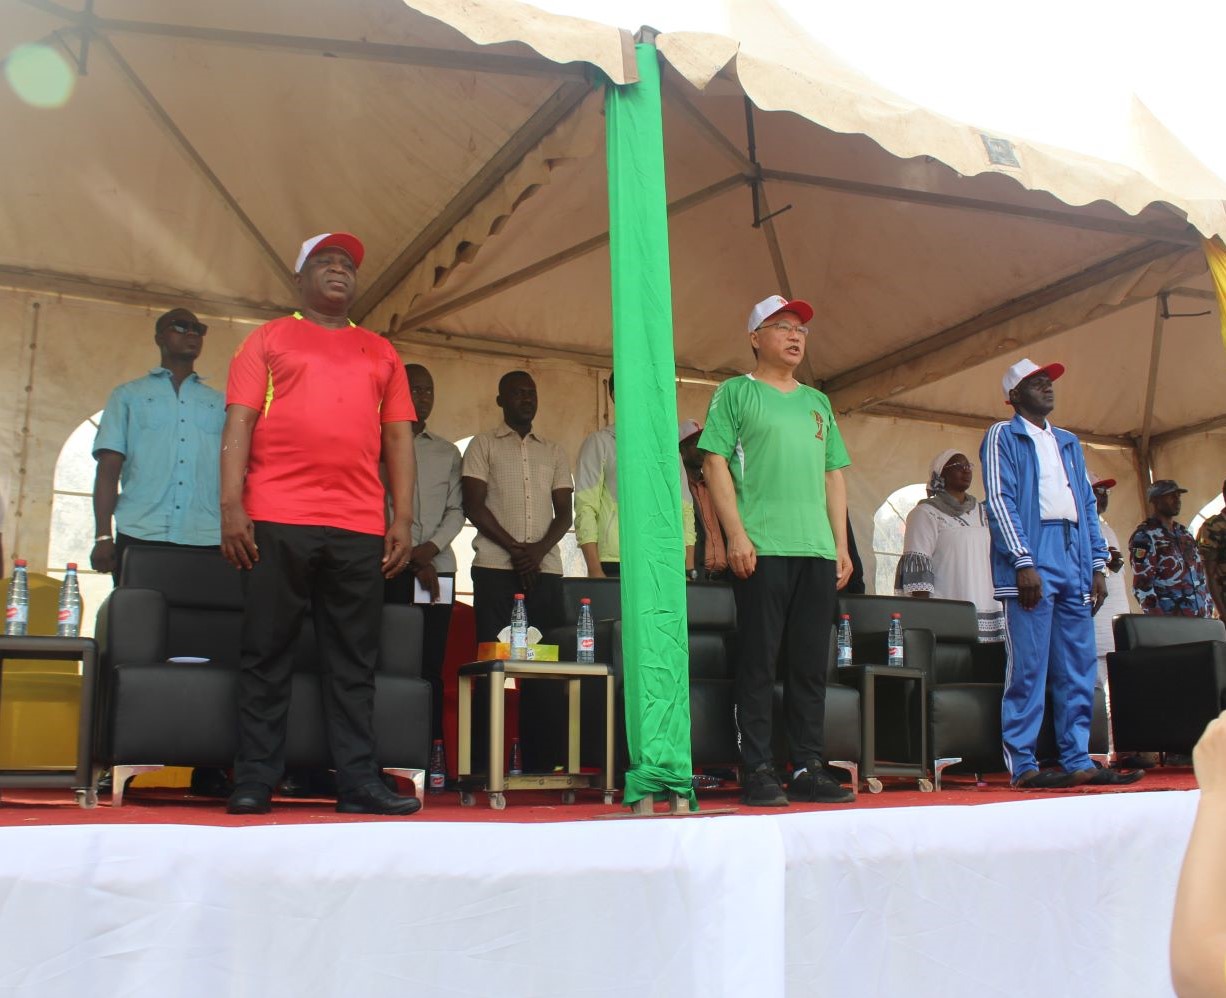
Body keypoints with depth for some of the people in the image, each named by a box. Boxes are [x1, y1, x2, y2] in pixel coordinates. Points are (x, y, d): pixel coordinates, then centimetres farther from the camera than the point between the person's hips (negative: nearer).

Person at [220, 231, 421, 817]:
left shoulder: (381, 352, 21)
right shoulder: (268, 340, 14)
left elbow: (398, 438, 16)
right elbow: (240, 422, 4)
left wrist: (403, 519, 5)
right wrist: (232, 506, -8)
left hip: (361, 528, 2)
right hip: (276, 522, -2)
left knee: (354, 663, 1)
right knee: (266, 656, 0)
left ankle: (359, 784, 3)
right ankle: (254, 784, 5)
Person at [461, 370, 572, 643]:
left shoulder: (553, 451, 19)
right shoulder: (483, 444, 10)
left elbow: (564, 513, 12)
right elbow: (474, 506, 0)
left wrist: (539, 550, -6)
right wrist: (515, 548, -9)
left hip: (546, 569, 3)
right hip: (495, 569, -3)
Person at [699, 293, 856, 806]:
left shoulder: (818, 402, 22)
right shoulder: (735, 392, 6)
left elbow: (834, 475, 21)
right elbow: (715, 462, -3)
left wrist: (841, 546, 12)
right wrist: (736, 534, -13)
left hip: (817, 551, 5)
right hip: (761, 549, -5)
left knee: (811, 665, 6)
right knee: (759, 663, -4)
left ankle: (808, 769, 12)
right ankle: (758, 772, 1)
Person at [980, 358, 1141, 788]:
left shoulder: (1068, 442, 23)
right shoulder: (1003, 436, 4)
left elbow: (1088, 505, 22)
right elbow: (999, 500, -7)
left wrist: (1097, 565, 12)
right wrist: (1023, 562, -16)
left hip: (1074, 563, 7)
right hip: (1032, 563, -6)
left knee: (1078, 668, 5)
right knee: (1029, 667, -8)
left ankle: (1077, 761, 11)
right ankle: (1022, 765, -3)